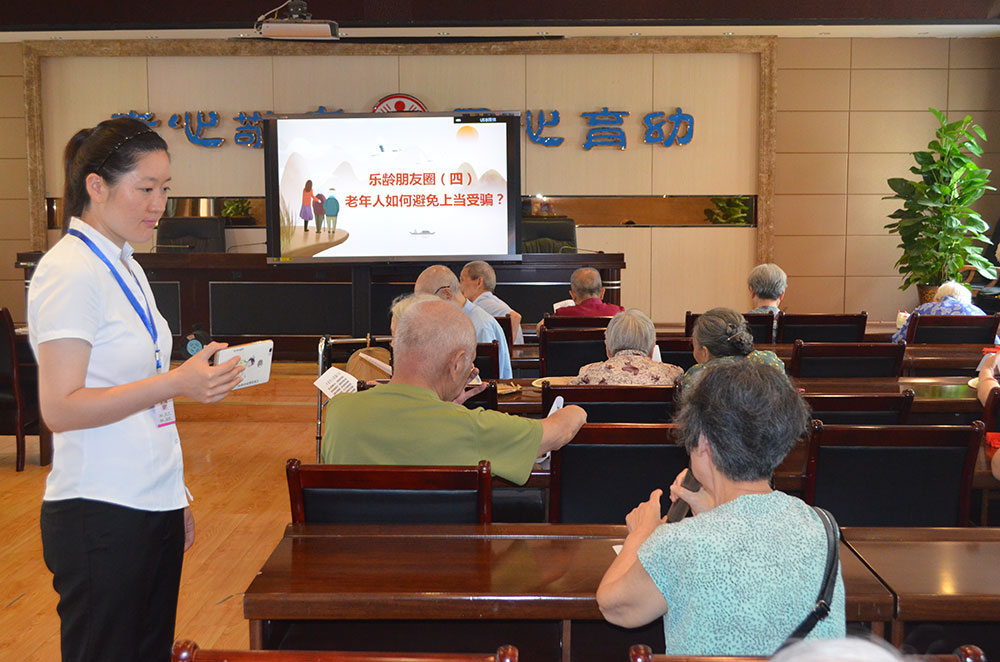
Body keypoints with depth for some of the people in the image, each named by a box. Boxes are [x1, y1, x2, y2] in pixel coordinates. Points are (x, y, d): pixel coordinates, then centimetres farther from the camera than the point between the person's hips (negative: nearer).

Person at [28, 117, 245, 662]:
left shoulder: (125, 267, 14)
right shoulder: (69, 271, -13)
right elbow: (60, 408, -19)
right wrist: (177, 382, -27)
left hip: (154, 505, 8)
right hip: (101, 515, -8)